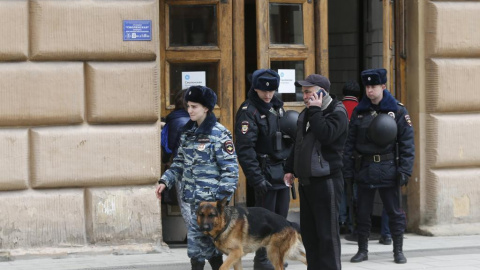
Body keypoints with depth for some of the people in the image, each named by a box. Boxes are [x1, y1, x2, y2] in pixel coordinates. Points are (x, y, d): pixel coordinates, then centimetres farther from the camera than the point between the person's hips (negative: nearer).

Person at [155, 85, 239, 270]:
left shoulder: (218, 134, -11)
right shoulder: (187, 132, 11)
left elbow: (231, 170, -12)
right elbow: (180, 162, 20)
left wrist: (220, 199, -17)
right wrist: (165, 181, 7)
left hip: (210, 199, -7)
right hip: (194, 198, 7)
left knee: (197, 242, -8)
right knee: (209, 243, 11)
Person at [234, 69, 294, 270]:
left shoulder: (277, 106, 13)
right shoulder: (248, 111, -11)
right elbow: (245, 148, -17)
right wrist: (256, 178, -21)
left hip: (282, 170, 7)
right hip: (265, 172, -7)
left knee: (281, 217, 11)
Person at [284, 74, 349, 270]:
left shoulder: (337, 112, -8)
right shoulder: (306, 114, 16)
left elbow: (326, 135, -26)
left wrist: (315, 111, -18)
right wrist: (290, 169, 19)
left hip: (326, 180, -9)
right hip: (306, 180, 9)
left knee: (327, 233, -5)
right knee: (308, 230, 13)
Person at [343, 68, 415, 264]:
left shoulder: (398, 111, -1)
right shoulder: (359, 112, 7)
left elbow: (407, 143, -4)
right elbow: (350, 143, 6)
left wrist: (405, 170, -11)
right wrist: (348, 169, -1)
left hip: (388, 169, -2)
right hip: (364, 169, 3)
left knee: (394, 212, 4)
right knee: (362, 212, 7)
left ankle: (398, 251, 13)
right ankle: (362, 250, 18)